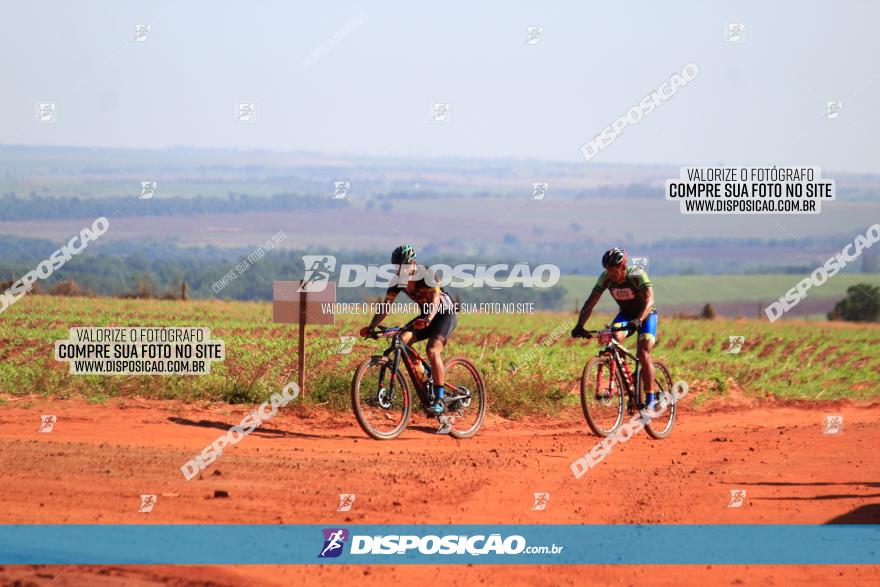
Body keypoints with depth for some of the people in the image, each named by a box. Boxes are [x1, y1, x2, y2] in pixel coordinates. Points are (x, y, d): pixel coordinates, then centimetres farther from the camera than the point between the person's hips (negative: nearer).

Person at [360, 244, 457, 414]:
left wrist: (428, 319, -59)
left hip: (445, 313, -7)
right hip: (425, 316, 7)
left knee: (432, 349, -28)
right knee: (401, 341, -16)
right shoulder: (398, 280, -8)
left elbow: (435, 297, -40)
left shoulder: (425, 274, -26)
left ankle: (439, 400, -27)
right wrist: (371, 327, -26)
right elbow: (385, 305, -12)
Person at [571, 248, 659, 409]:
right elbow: (590, 303, -20)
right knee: (613, 339, -27)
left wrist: (639, 320, -58)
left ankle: (650, 399, -12)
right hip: (625, 315, 4)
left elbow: (649, 300, -41)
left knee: (643, 355, -20)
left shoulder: (637, 275, -29)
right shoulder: (606, 278, -18)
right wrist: (579, 326, -34)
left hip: (645, 315, -4)